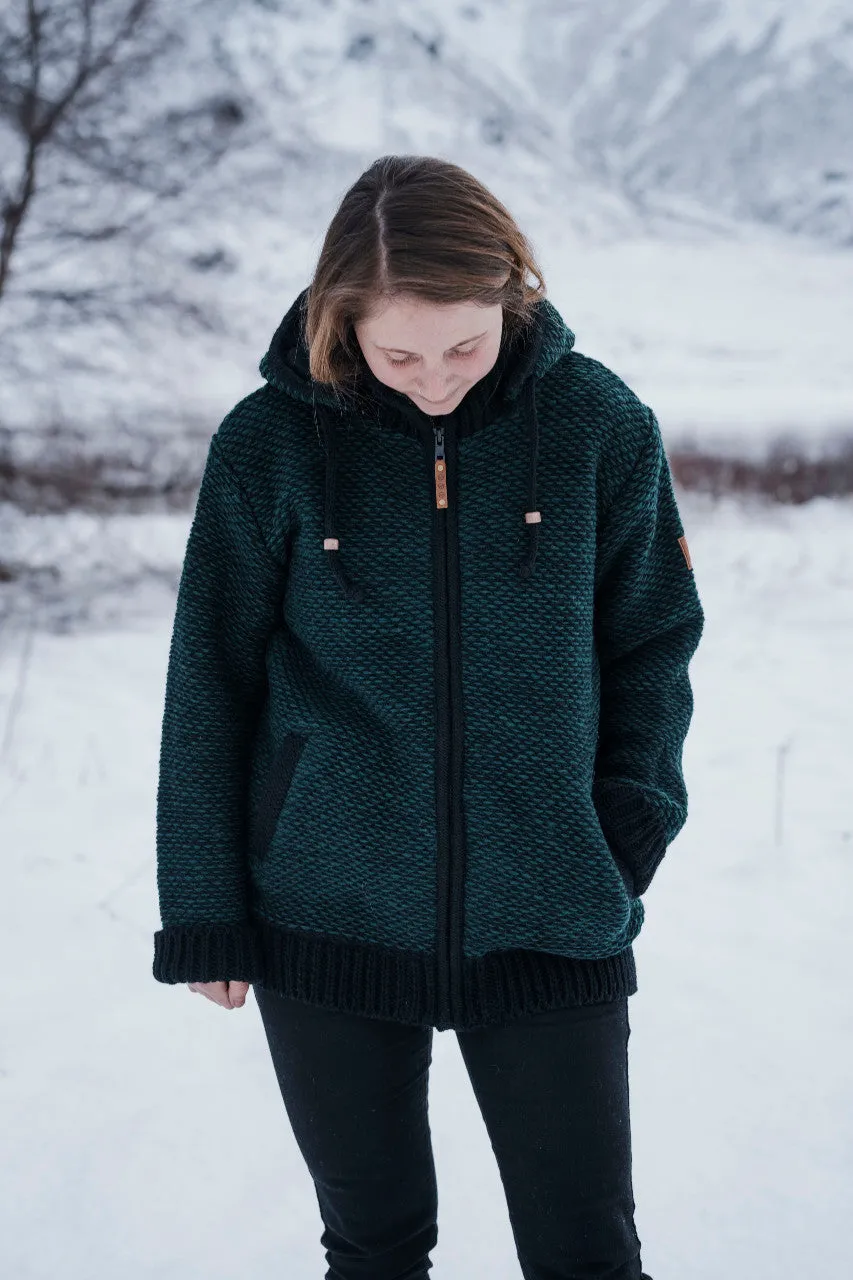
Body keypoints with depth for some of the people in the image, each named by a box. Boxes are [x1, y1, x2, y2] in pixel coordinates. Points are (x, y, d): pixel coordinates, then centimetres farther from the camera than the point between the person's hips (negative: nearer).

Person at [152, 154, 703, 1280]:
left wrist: (629, 829, -5)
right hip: (329, 925, 0)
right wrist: (203, 914, 1)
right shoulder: (268, 445, -7)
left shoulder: (601, 426, -5)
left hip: (551, 927, 0)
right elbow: (210, 687, 0)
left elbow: (652, 643, 6)